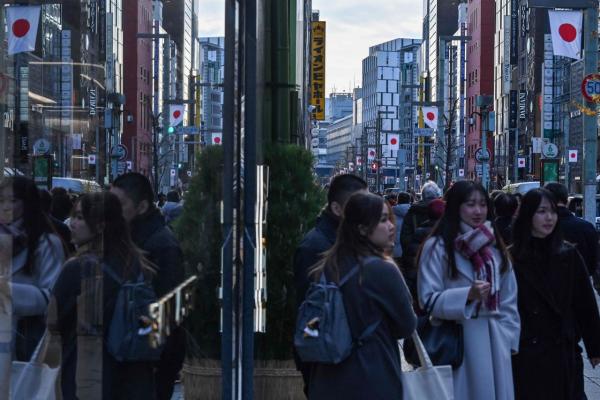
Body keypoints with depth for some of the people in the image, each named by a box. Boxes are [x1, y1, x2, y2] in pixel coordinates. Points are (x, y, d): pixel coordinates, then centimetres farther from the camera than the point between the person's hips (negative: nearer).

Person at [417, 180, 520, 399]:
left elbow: (509, 301, 16)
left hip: (494, 343, 5)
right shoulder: (437, 246, -5)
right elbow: (428, 300, -9)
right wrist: (468, 295, -21)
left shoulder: (494, 246, 14)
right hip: (455, 344, -5)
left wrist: (507, 339, 7)